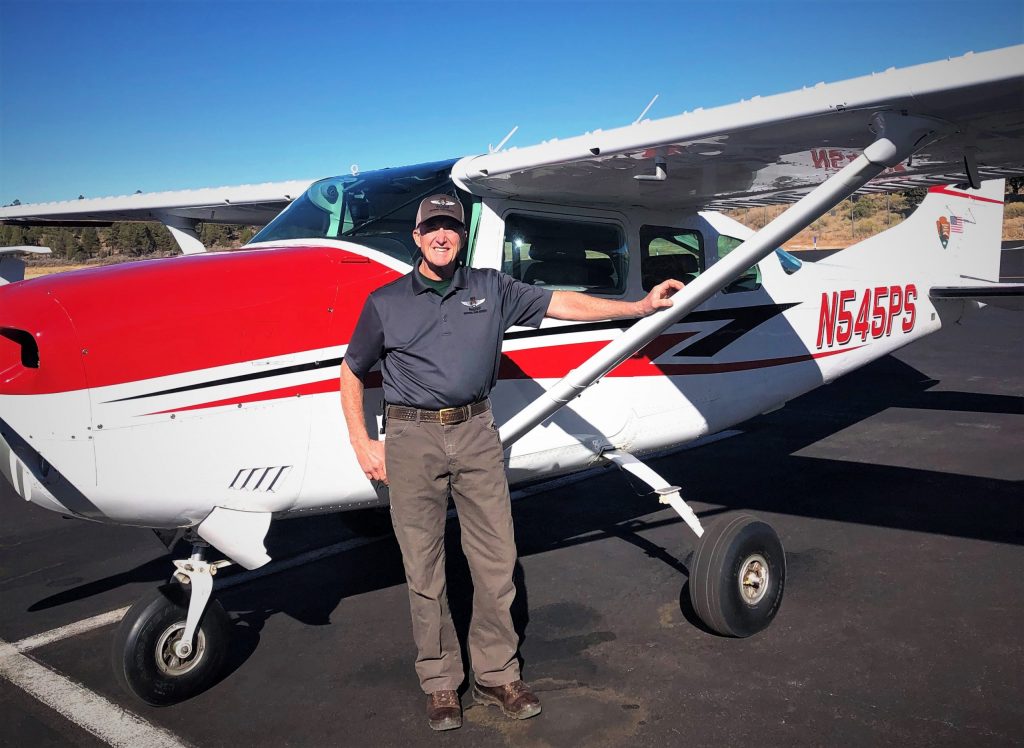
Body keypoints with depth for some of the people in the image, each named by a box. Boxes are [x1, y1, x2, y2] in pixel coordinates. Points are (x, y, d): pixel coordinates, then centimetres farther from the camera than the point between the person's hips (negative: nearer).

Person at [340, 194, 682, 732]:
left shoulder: (491, 289, 9)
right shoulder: (386, 301, 6)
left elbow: (559, 304, 7)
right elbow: (352, 372, 12)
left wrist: (640, 307, 1)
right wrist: (361, 442, 3)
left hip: (476, 431, 2)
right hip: (412, 438, -1)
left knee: (496, 560, 4)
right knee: (423, 569, 4)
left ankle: (497, 675, 20)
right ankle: (439, 681, 20)